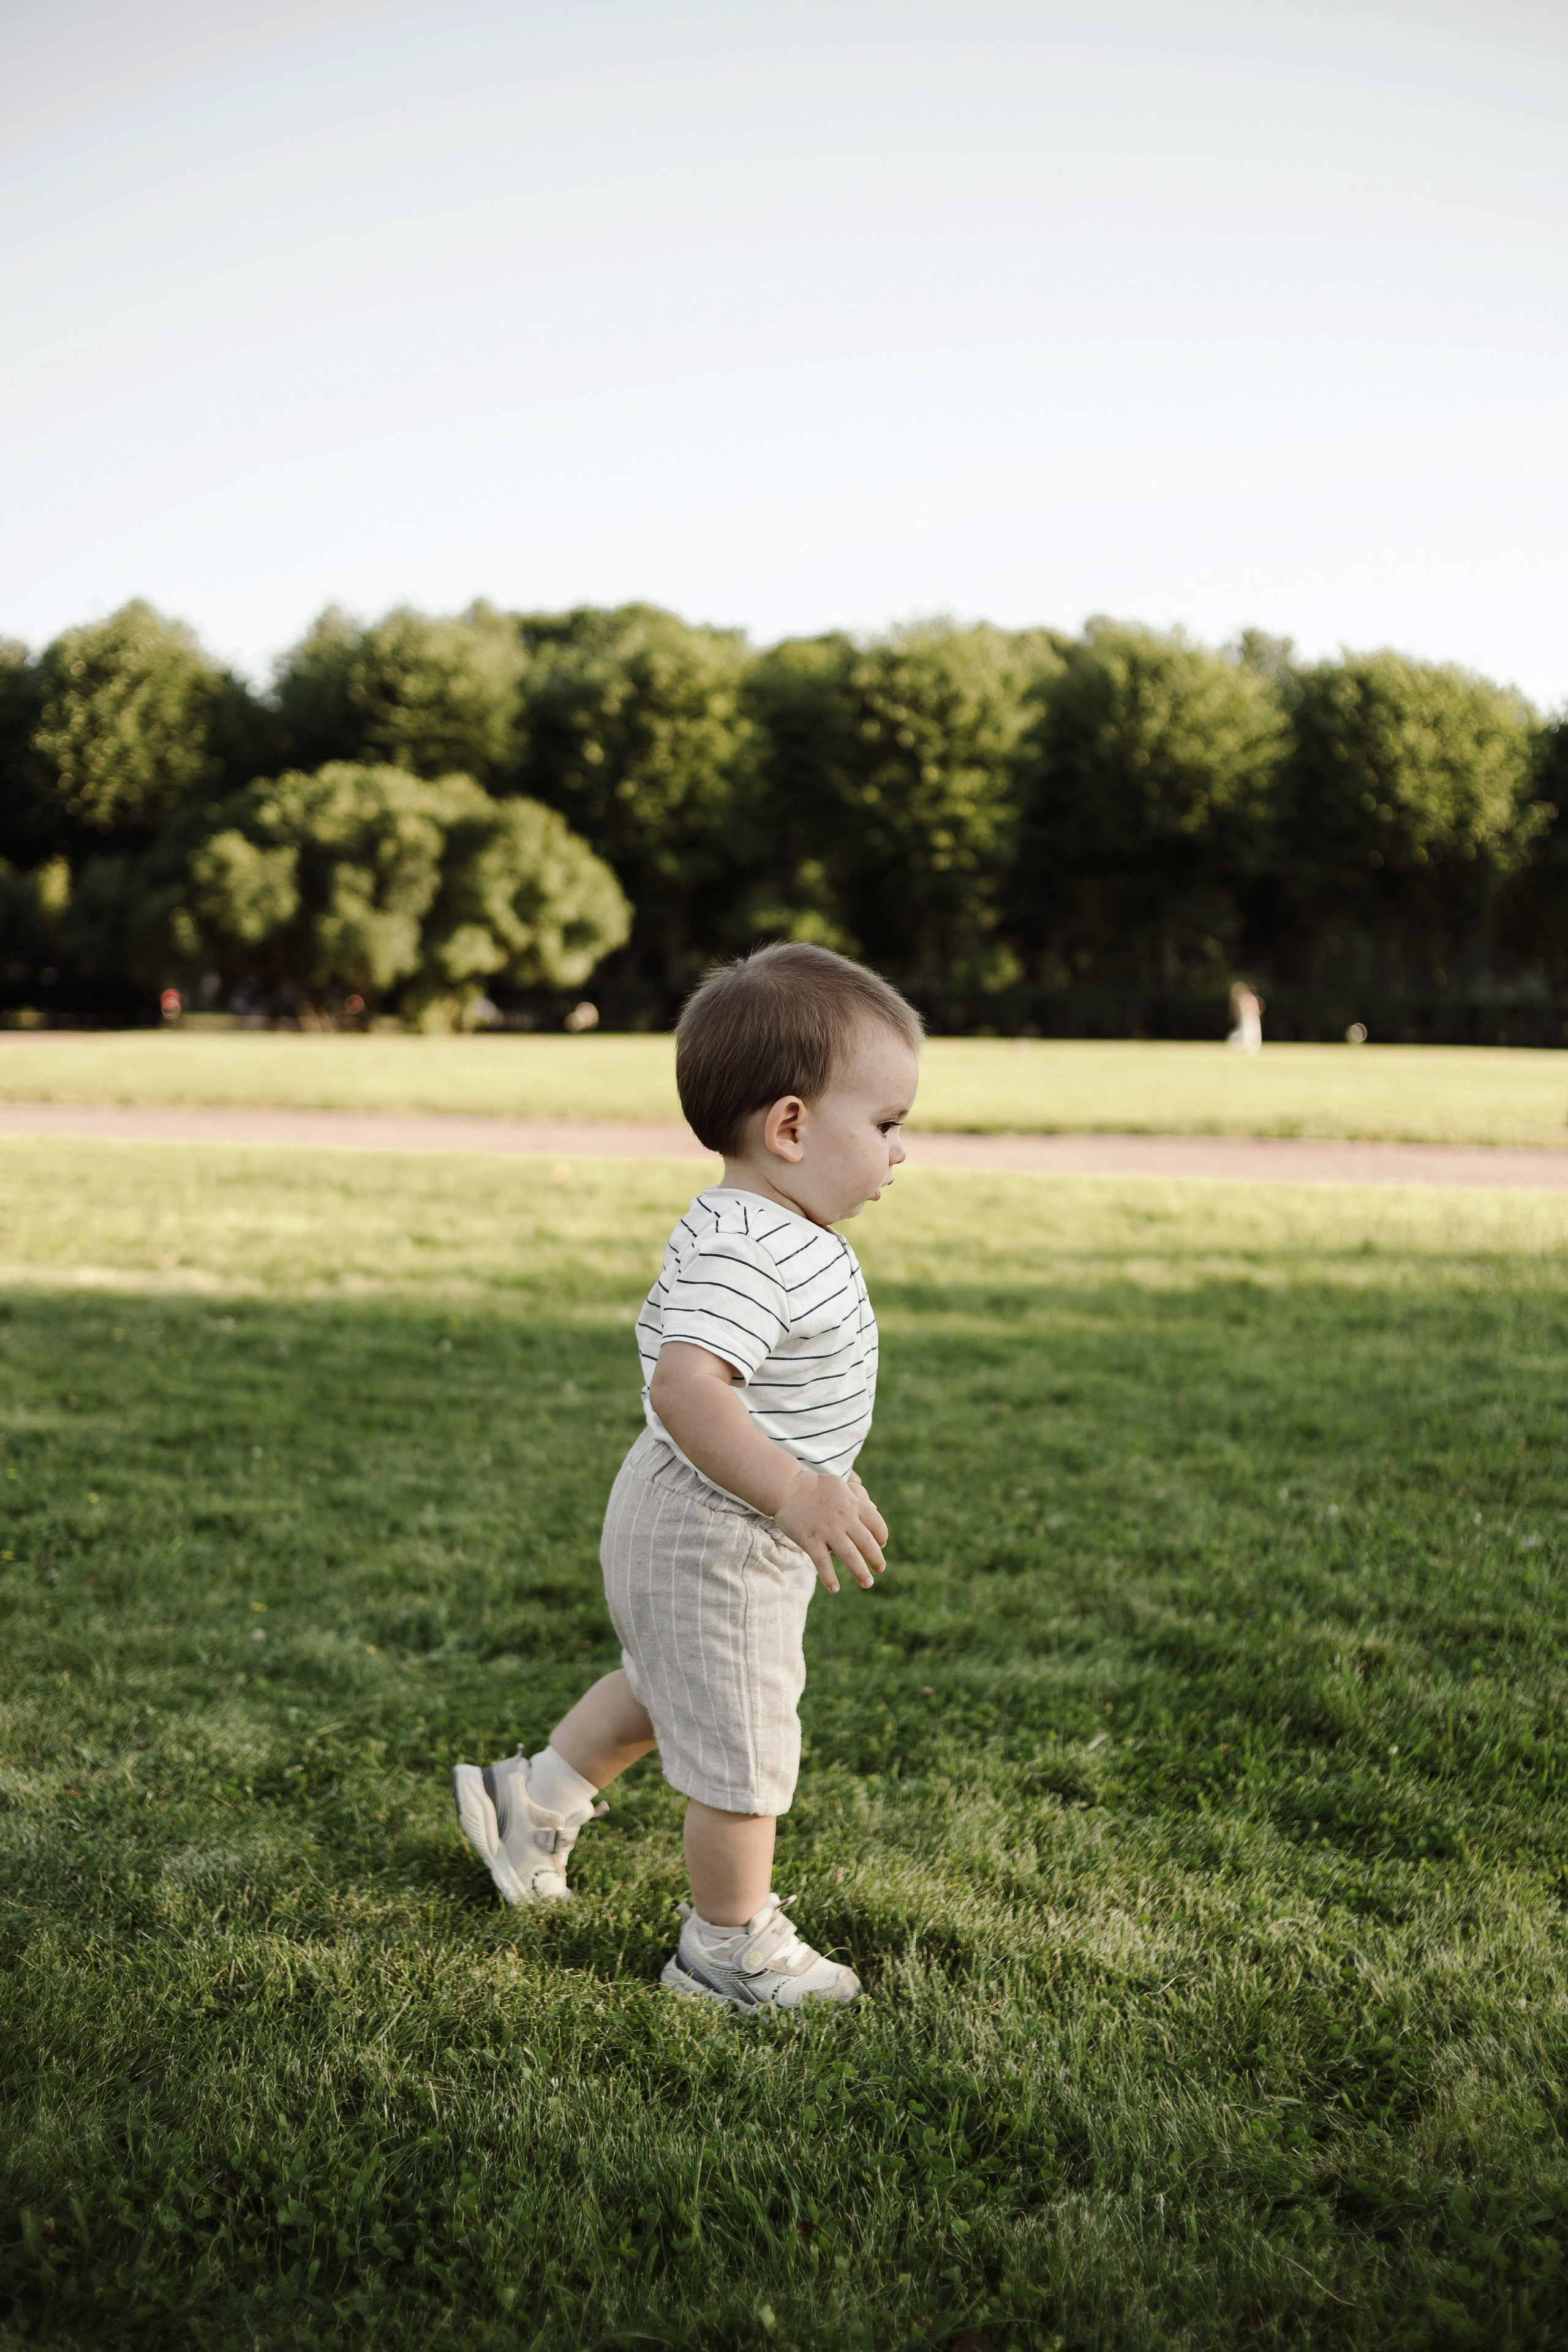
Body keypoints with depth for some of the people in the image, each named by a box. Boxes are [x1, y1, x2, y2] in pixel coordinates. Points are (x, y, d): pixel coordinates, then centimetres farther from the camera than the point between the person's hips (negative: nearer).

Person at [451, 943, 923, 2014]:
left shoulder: (749, 1229, 3)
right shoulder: (749, 1252, -30)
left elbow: (670, 1338, 17)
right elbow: (684, 1386, -42)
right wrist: (791, 1489, -51)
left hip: (687, 1524, 11)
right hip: (718, 1544, -11)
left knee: (662, 1685, 32)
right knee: (742, 1750, 6)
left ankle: (534, 1803, 50)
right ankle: (730, 1946, 25)